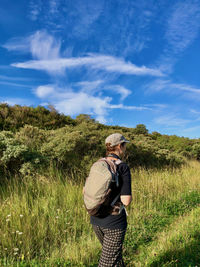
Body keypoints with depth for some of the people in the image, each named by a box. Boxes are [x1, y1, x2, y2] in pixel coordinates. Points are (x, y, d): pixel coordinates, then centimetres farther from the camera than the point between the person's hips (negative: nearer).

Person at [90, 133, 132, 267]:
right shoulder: (123, 167, -18)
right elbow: (126, 200, -22)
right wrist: (129, 195, 0)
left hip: (96, 220, 7)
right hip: (114, 222, -7)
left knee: (116, 252, 29)